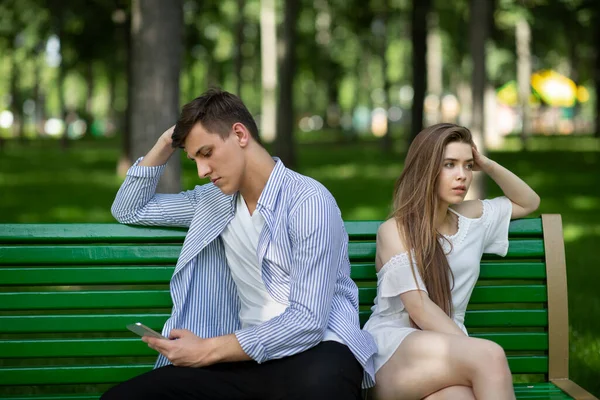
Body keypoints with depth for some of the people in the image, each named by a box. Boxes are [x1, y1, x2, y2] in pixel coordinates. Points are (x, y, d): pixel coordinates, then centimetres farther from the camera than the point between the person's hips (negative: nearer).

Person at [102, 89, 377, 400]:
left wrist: (207, 349, -16)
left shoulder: (308, 201, -10)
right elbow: (128, 209, 27)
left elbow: (307, 321, -17)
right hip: (251, 356, 7)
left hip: (317, 350, -7)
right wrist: (165, 144, 11)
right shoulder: (214, 200, 14)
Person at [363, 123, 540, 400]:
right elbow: (421, 310, -11)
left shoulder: (470, 217, 17)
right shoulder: (394, 231, -1)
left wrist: (487, 165, 17)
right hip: (393, 355, -4)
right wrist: (481, 356, -19)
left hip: (449, 351, 4)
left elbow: (529, 202, 34)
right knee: (490, 355, -35)